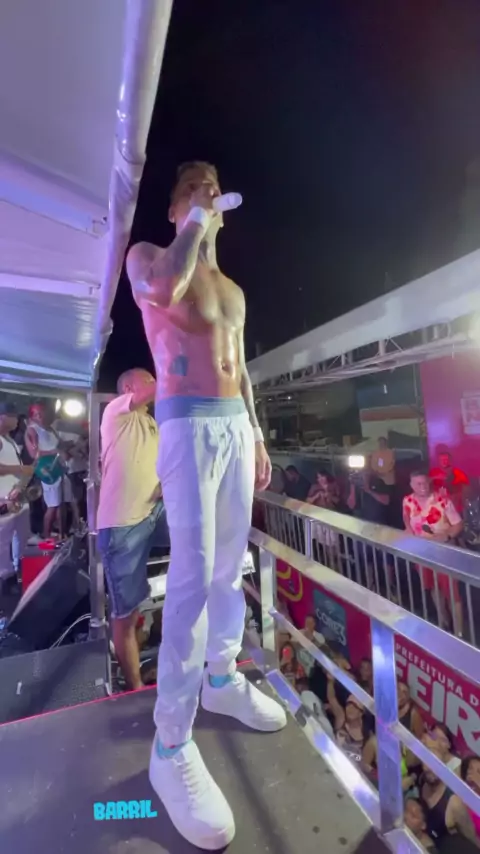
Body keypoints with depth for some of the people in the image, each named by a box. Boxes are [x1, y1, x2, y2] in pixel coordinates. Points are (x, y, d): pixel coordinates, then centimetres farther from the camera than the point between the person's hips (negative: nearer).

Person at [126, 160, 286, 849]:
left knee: (231, 566, 10)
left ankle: (221, 678, 30)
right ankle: (171, 743, 5)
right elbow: (164, 291, -17)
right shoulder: (147, 255, 10)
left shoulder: (232, 290, 27)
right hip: (188, 425, -6)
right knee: (193, 577, -11)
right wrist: (193, 227, 0)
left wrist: (258, 437, 15)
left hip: (237, 427, 7)